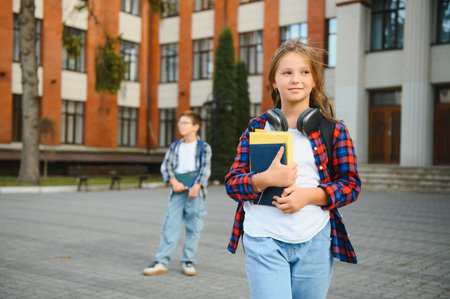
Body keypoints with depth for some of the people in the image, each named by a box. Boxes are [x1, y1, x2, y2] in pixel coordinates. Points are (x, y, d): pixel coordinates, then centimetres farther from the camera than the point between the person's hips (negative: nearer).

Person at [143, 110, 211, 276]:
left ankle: (188, 261, 13)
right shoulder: (175, 146, 15)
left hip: (195, 191, -2)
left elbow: (205, 168, -2)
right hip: (177, 191, 2)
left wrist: (196, 186, -16)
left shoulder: (203, 147, 7)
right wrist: (174, 182, -10)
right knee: (170, 225, -3)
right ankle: (161, 262, -1)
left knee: (193, 227, 2)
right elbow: (166, 165, 7)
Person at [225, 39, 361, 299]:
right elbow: (232, 183, 4)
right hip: (264, 241, 0)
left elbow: (351, 184, 3)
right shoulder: (257, 128, 5)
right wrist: (266, 179, -16)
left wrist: (309, 194, -14)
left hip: (314, 242, 1)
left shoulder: (333, 130, 3)